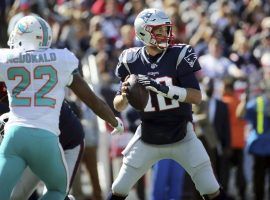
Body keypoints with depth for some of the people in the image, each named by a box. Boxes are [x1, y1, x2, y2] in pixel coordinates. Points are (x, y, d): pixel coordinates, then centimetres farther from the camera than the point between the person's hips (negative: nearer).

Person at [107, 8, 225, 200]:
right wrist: (125, 94, -23)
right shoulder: (132, 61, -5)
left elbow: (197, 97, -20)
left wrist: (163, 87, -32)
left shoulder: (179, 56, -12)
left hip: (181, 137, -1)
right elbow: (118, 106, 1)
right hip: (148, 139, 1)